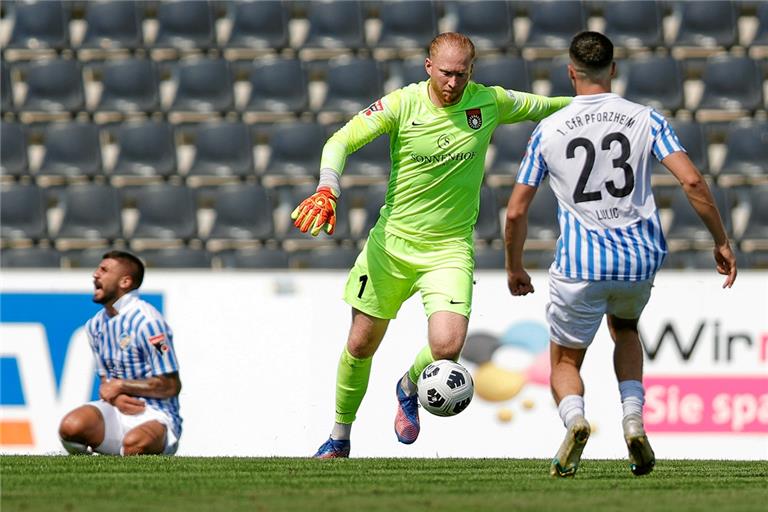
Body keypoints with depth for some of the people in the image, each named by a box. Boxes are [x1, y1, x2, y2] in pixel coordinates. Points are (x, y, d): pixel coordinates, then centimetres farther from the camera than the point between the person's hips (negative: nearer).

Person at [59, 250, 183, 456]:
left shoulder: (146, 321, -13)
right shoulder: (96, 325, 12)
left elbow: (171, 386, -12)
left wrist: (120, 386, -8)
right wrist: (114, 397, -9)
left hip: (155, 416, -6)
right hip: (118, 410, 6)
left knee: (134, 444, -41)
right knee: (70, 427, -28)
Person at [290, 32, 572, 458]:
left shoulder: (489, 102, -6)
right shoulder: (402, 104, -11)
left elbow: (540, 107, 14)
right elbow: (341, 141, -13)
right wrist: (327, 191, -29)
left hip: (449, 249, 0)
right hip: (390, 243, 0)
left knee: (447, 346, -21)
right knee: (361, 346, 8)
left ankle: (409, 390, 16)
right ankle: (339, 441, 32)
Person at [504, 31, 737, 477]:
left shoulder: (548, 131, 1)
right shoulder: (647, 121, 1)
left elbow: (516, 212, 3)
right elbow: (692, 181, -10)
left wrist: (514, 268, 18)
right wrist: (721, 241, 1)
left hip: (579, 266, -2)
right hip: (640, 259, 2)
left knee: (565, 362, 16)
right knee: (625, 329, 33)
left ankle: (575, 418, -19)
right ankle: (633, 420, 9)